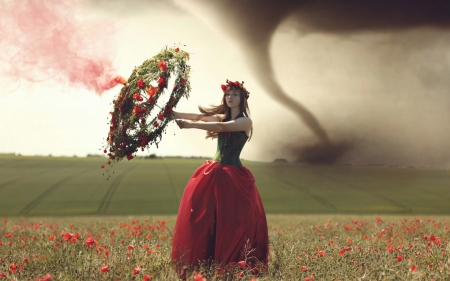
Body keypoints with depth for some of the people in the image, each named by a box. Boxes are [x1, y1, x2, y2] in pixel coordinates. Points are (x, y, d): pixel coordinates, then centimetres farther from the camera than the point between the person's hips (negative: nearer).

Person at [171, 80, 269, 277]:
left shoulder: (245, 121, -4)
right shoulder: (220, 117, 13)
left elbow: (222, 127, -20)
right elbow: (198, 116, 0)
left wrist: (191, 125, -29)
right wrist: (171, 113, -14)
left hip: (233, 177, -5)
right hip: (212, 173, 5)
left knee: (232, 222, -5)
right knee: (201, 217, 0)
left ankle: (230, 263, 5)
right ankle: (201, 262, 7)